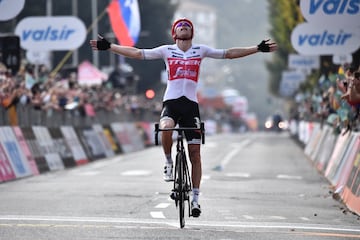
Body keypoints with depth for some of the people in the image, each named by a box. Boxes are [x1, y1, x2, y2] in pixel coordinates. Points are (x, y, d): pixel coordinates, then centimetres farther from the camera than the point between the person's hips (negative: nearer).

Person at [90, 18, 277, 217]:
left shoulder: (200, 50, 10)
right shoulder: (167, 50, 7)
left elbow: (229, 53, 9)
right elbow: (137, 53, 5)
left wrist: (258, 49, 4)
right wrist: (109, 47, -1)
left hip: (191, 103, 1)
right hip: (171, 101, -1)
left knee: (195, 152, 0)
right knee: (166, 129, -35)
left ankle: (195, 198, 10)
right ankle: (169, 163, -6)